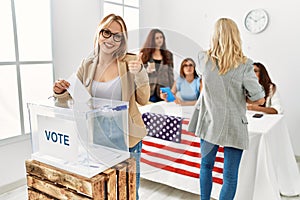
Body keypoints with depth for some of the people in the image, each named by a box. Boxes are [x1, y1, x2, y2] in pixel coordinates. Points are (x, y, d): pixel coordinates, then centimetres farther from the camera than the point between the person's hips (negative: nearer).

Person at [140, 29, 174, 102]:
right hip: (148, 91, -1)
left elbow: (171, 75, 10)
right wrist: (146, 71, -13)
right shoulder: (144, 54, 6)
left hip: (163, 92, 1)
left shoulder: (168, 55, 11)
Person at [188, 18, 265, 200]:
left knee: (206, 165, 23)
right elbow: (260, 99, -10)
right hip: (233, 127, -3)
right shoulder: (243, 66, -16)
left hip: (209, 123, 4)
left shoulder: (204, 59, -6)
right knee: (230, 176, 8)